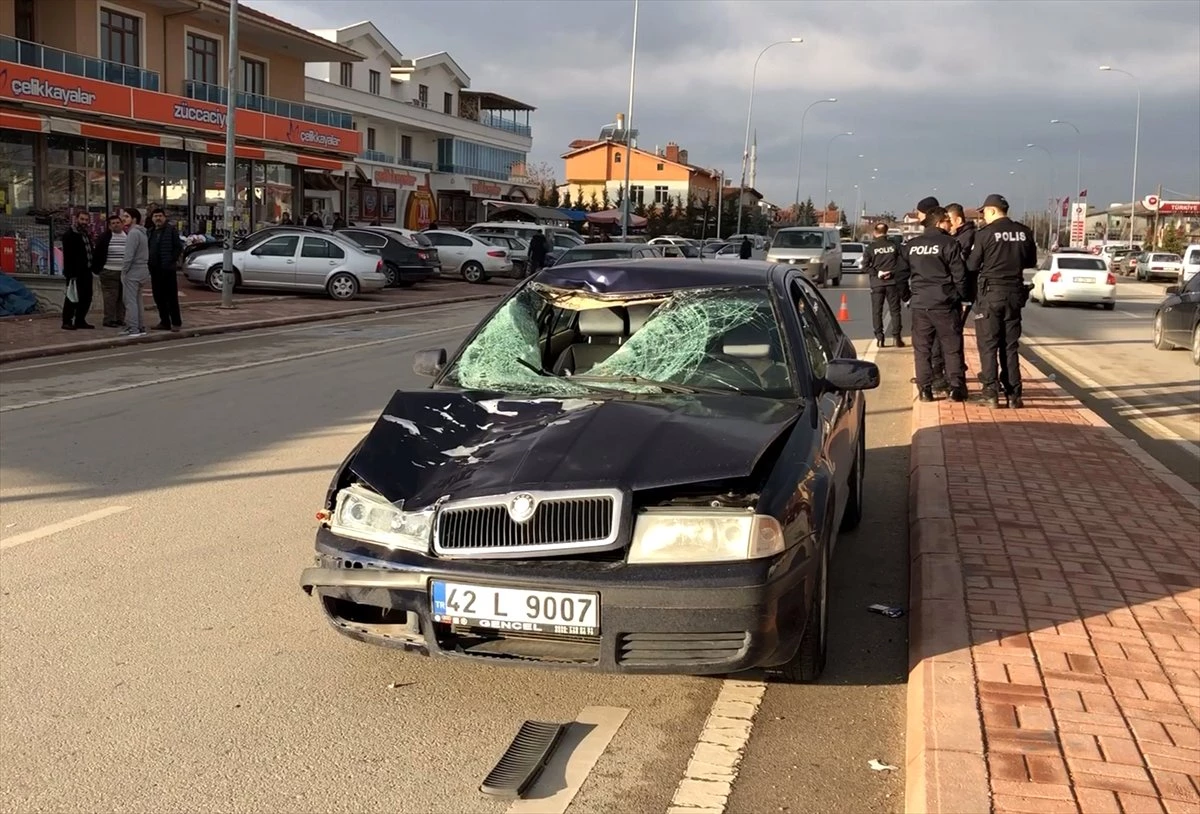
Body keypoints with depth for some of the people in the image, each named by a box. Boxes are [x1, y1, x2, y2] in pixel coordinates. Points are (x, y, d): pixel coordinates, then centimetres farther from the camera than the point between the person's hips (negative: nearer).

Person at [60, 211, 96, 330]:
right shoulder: (69, 235, -9)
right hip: (75, 272, -8)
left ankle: (80, 320, 20)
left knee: (86, 297, 10)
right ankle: (67, 322, 2)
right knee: (73, 298, -4)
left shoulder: (86, 234, 16)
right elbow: (68, 255, -15)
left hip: (86, 271, 8)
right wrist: (70, 273, -20)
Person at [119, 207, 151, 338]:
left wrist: (124, 271, -14)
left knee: (130, 301, -7)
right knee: (137, 301, 15)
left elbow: (129, 255, -20)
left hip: (133, 272, -10)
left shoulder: (133, 233, -15)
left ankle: (133, 329, -8)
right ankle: (140, 327, 17)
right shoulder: (142, 232, 16)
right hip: (142, 270, 10)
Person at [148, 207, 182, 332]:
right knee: (158, 297, 8)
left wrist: (172, 260, -12)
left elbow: (178, 248, -7)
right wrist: (149, 262, 6)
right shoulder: (150, 232, 13)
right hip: (155, 269, 6)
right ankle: (164, 322, 16)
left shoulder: (171, 230, -4)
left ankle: (176, 323, 2)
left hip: (168, 269, -6)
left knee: (172, 297, -4)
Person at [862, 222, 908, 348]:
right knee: (895, 310, 7)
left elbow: (865, 267, -9)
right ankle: (897, 338, 3)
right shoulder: (894, 246, 1)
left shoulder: (870, 247, -2)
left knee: (876, 311, 6)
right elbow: (904, 265, -3)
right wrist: (892, 273, -2)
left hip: (877, 284, -1)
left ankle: (879, 337, -1)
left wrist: (876, 273, -6)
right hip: (892, 283, 1)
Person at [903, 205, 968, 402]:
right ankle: (956, 388, 3)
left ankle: (925, 390, 5)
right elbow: (959, 275, -8)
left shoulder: (910, 246, 7)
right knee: (952, 348, 4)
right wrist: (959, 297, 4)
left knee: (922, 349, 7)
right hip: (945, 304, -3)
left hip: (919, 304, 3)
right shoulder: (949, 244, -7)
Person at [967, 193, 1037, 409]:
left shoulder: (985, 233, -11)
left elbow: (972, 265, -6)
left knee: (988, 345, 3)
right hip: (1014, 293, 4)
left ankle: (991, 393, -1)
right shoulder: (1024, 232, 2)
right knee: (1011, 346, 10)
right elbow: (1031, 262, 13)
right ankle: (1013, 394, 9)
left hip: (990, 293, -4)